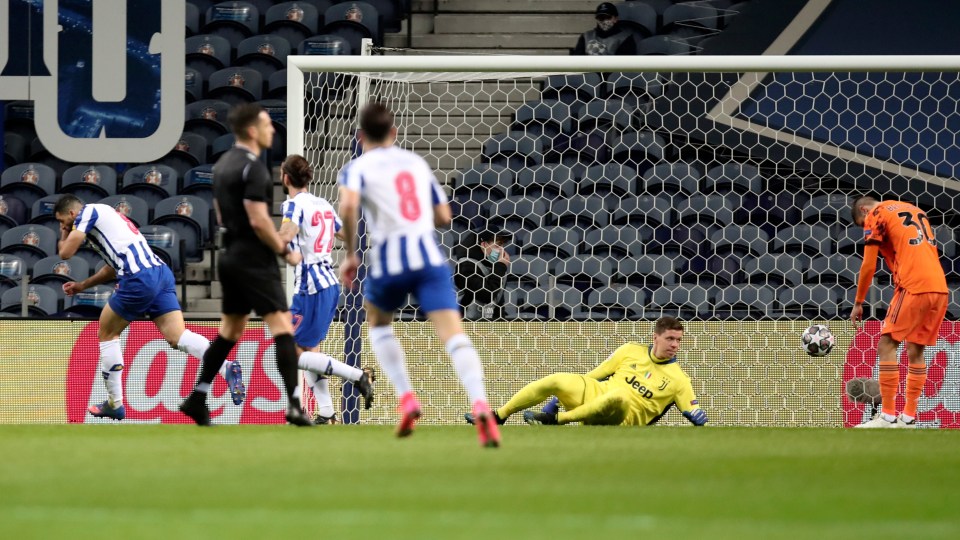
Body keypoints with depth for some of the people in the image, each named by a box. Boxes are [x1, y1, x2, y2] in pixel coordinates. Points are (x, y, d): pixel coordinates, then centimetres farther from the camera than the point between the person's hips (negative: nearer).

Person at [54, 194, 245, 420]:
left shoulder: (88, 212, 4)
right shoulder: (104, 215, 31)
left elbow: (66, 253, -1)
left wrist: (65, 232, 20)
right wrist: (82, 285, 41)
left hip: (139, 280, -8)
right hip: (161, 273, 8)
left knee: (107, 333, 12)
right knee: (177, 336, -5)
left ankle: (115, 404, 14)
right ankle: (226, 367, -29)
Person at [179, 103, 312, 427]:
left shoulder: (223, 164, 13)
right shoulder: (252, 168, -16)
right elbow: (258, 220, -21)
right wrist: (285, 251, -11)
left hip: (231, 256, 9)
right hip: (254, 260, -9)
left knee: (230, 331, 16)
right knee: (282, 327, -10)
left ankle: (197, 399, 16)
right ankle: (294, 404, -18)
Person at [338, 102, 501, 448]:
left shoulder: (358, 168, 8)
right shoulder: (417, 163, 21)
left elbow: (348, 206, -14)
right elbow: (443, 216, 23)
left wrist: (350, 253, -4)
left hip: (389, 260, -2)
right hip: (430, 255, 2)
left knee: (377, 323, 27)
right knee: (453, 334, -11)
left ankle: (406, 398, 11)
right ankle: (480, 405, -35)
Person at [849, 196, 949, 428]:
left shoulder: (876, 215, 4)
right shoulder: (914, 210, 25)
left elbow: (868, 266, 1)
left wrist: (858, 303, 10)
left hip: (913, 287, -7)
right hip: (940, 287, 7)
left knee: (886, 346, -2)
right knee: (915, 351, 13)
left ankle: (888, 416, -7)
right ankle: (909, 417, 11)